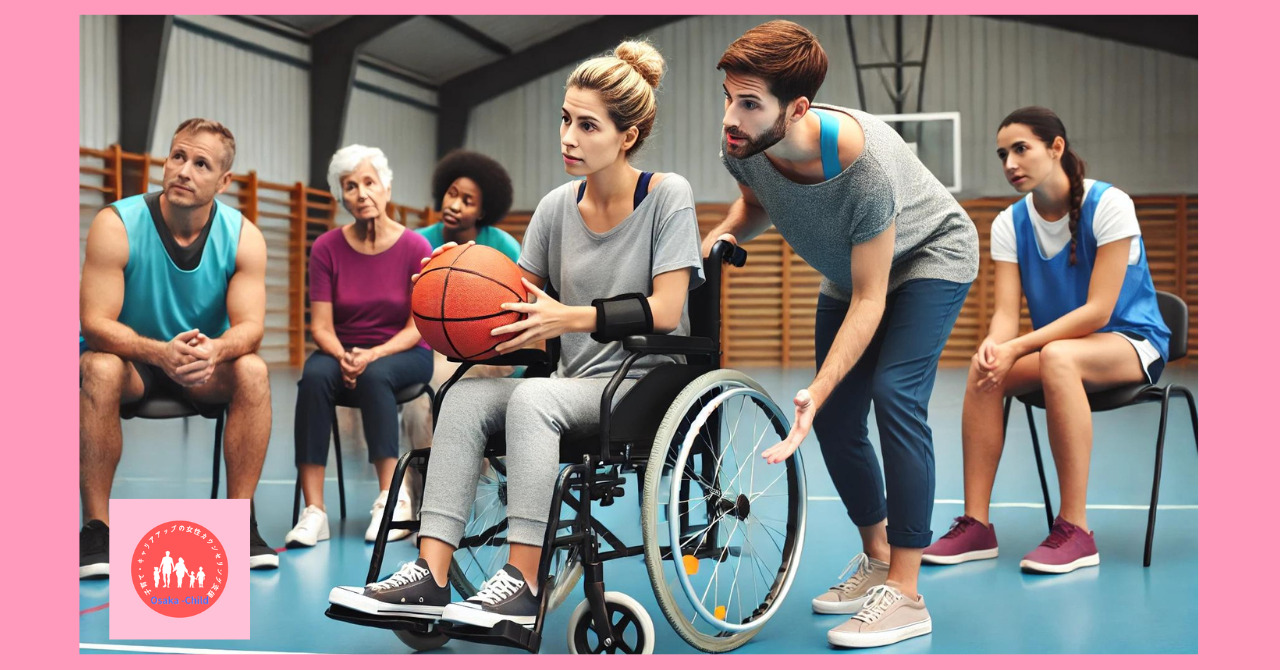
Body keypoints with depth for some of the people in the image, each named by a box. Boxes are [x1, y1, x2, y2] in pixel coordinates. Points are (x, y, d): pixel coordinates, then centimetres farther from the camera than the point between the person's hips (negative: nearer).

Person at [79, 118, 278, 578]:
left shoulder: (244, 238, -11)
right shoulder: (116, 225, -18)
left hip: (206, 369, 2)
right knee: (99, 369, -34)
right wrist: (160, 352, -42)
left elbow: (250, 326, -18)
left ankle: (240, 523, -20)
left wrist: (214, 350, -43)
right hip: (131, 360, -2)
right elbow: (95, 322, -23)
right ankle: (96, 528, -27)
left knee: (252, 369, -28)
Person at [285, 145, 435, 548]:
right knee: (315, 376, -32)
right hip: (343, 351, 2)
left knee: (375, 375, -36)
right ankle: (313, 511, -34)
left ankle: (392, 500, -30)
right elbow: (321, 326, -5)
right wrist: (343, 357, -26)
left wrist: (373, 355, -24)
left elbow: (417, 327, -8)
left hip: (402, 354, -1)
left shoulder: (415, 248, -8)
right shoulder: (327, 248, -4)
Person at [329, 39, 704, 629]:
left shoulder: (668, 195, -6)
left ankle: (523, 581, -30)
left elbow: (665, 311, -14)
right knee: (466, 396, -19)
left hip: (648, 386, -6)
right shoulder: (557, 207, 10)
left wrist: (569, 317, -24)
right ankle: (430, 574, -24)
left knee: (533, 396, -32)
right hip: (576, 384, 6)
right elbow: (520, 299, 11)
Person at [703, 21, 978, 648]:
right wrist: (725, 232, -18)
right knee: (834, 420, 1)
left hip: (929, 254, -6)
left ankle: (905, 597, -18)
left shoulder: (860, 161, -41)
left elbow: (869, 301, -34)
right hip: (849, 269, 7)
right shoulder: (741, 147, -24)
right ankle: (876, 561, 24)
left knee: (895, 395, -25)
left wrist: (816, 391, -41)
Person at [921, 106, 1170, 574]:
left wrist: (1017, 348, -32)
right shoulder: (1009, 224, -1)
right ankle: (976, 524, -19)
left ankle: (1075, 531, -33)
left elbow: (1097, 311, -22)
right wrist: (993, 346, -34)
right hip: (1057, 341, 5)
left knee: (1057, 356, -38)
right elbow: (1006, 314, -9)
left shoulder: (1108, 205, -16)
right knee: (983, 369, -25)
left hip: (1132, 342, -5)